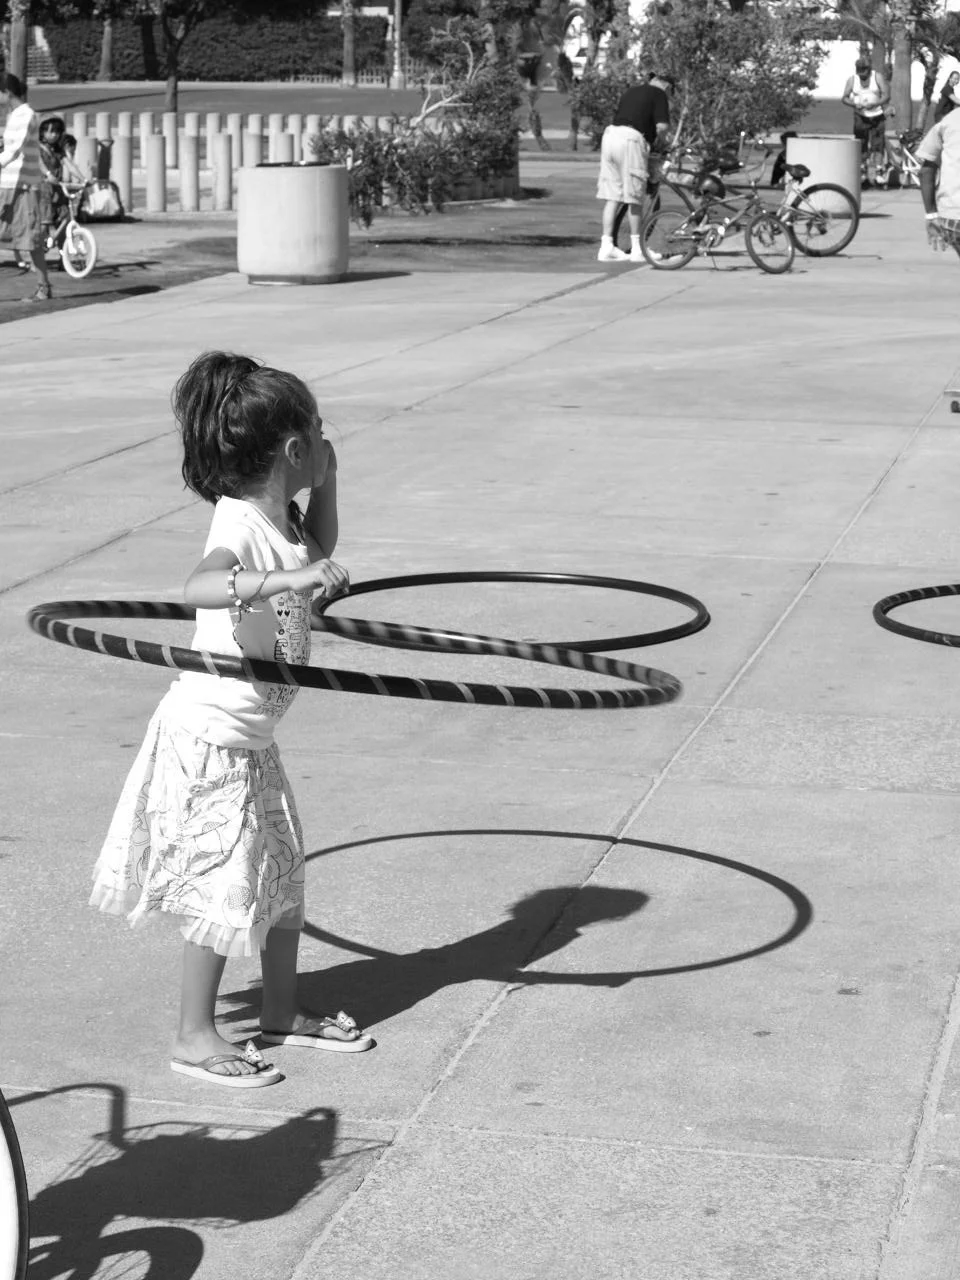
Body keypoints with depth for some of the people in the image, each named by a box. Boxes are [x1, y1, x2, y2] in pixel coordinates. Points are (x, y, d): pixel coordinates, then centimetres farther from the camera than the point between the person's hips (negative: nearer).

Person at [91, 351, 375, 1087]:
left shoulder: (279, 518, 3)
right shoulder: (240, 522, -24)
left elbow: (319, 552, 25)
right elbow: (197, 586, -44)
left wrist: (326, 485, 10)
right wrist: (287, 578, -53)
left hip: (251, 737, 9)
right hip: (210, 734, -9)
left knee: (285, 873, 17)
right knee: (224, 887, -2)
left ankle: (282, 1013, 31)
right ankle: (195, 1038, 11)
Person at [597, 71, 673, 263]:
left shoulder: (631, 91, 24)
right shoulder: (659, 95, 3)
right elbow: (662, 126, -11)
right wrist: (659, 141, 10)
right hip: (631, 139, -6)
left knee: (612, 197, 9)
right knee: (635, 199, 3)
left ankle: (606, 247, 6)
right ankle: (637, 249, 9)